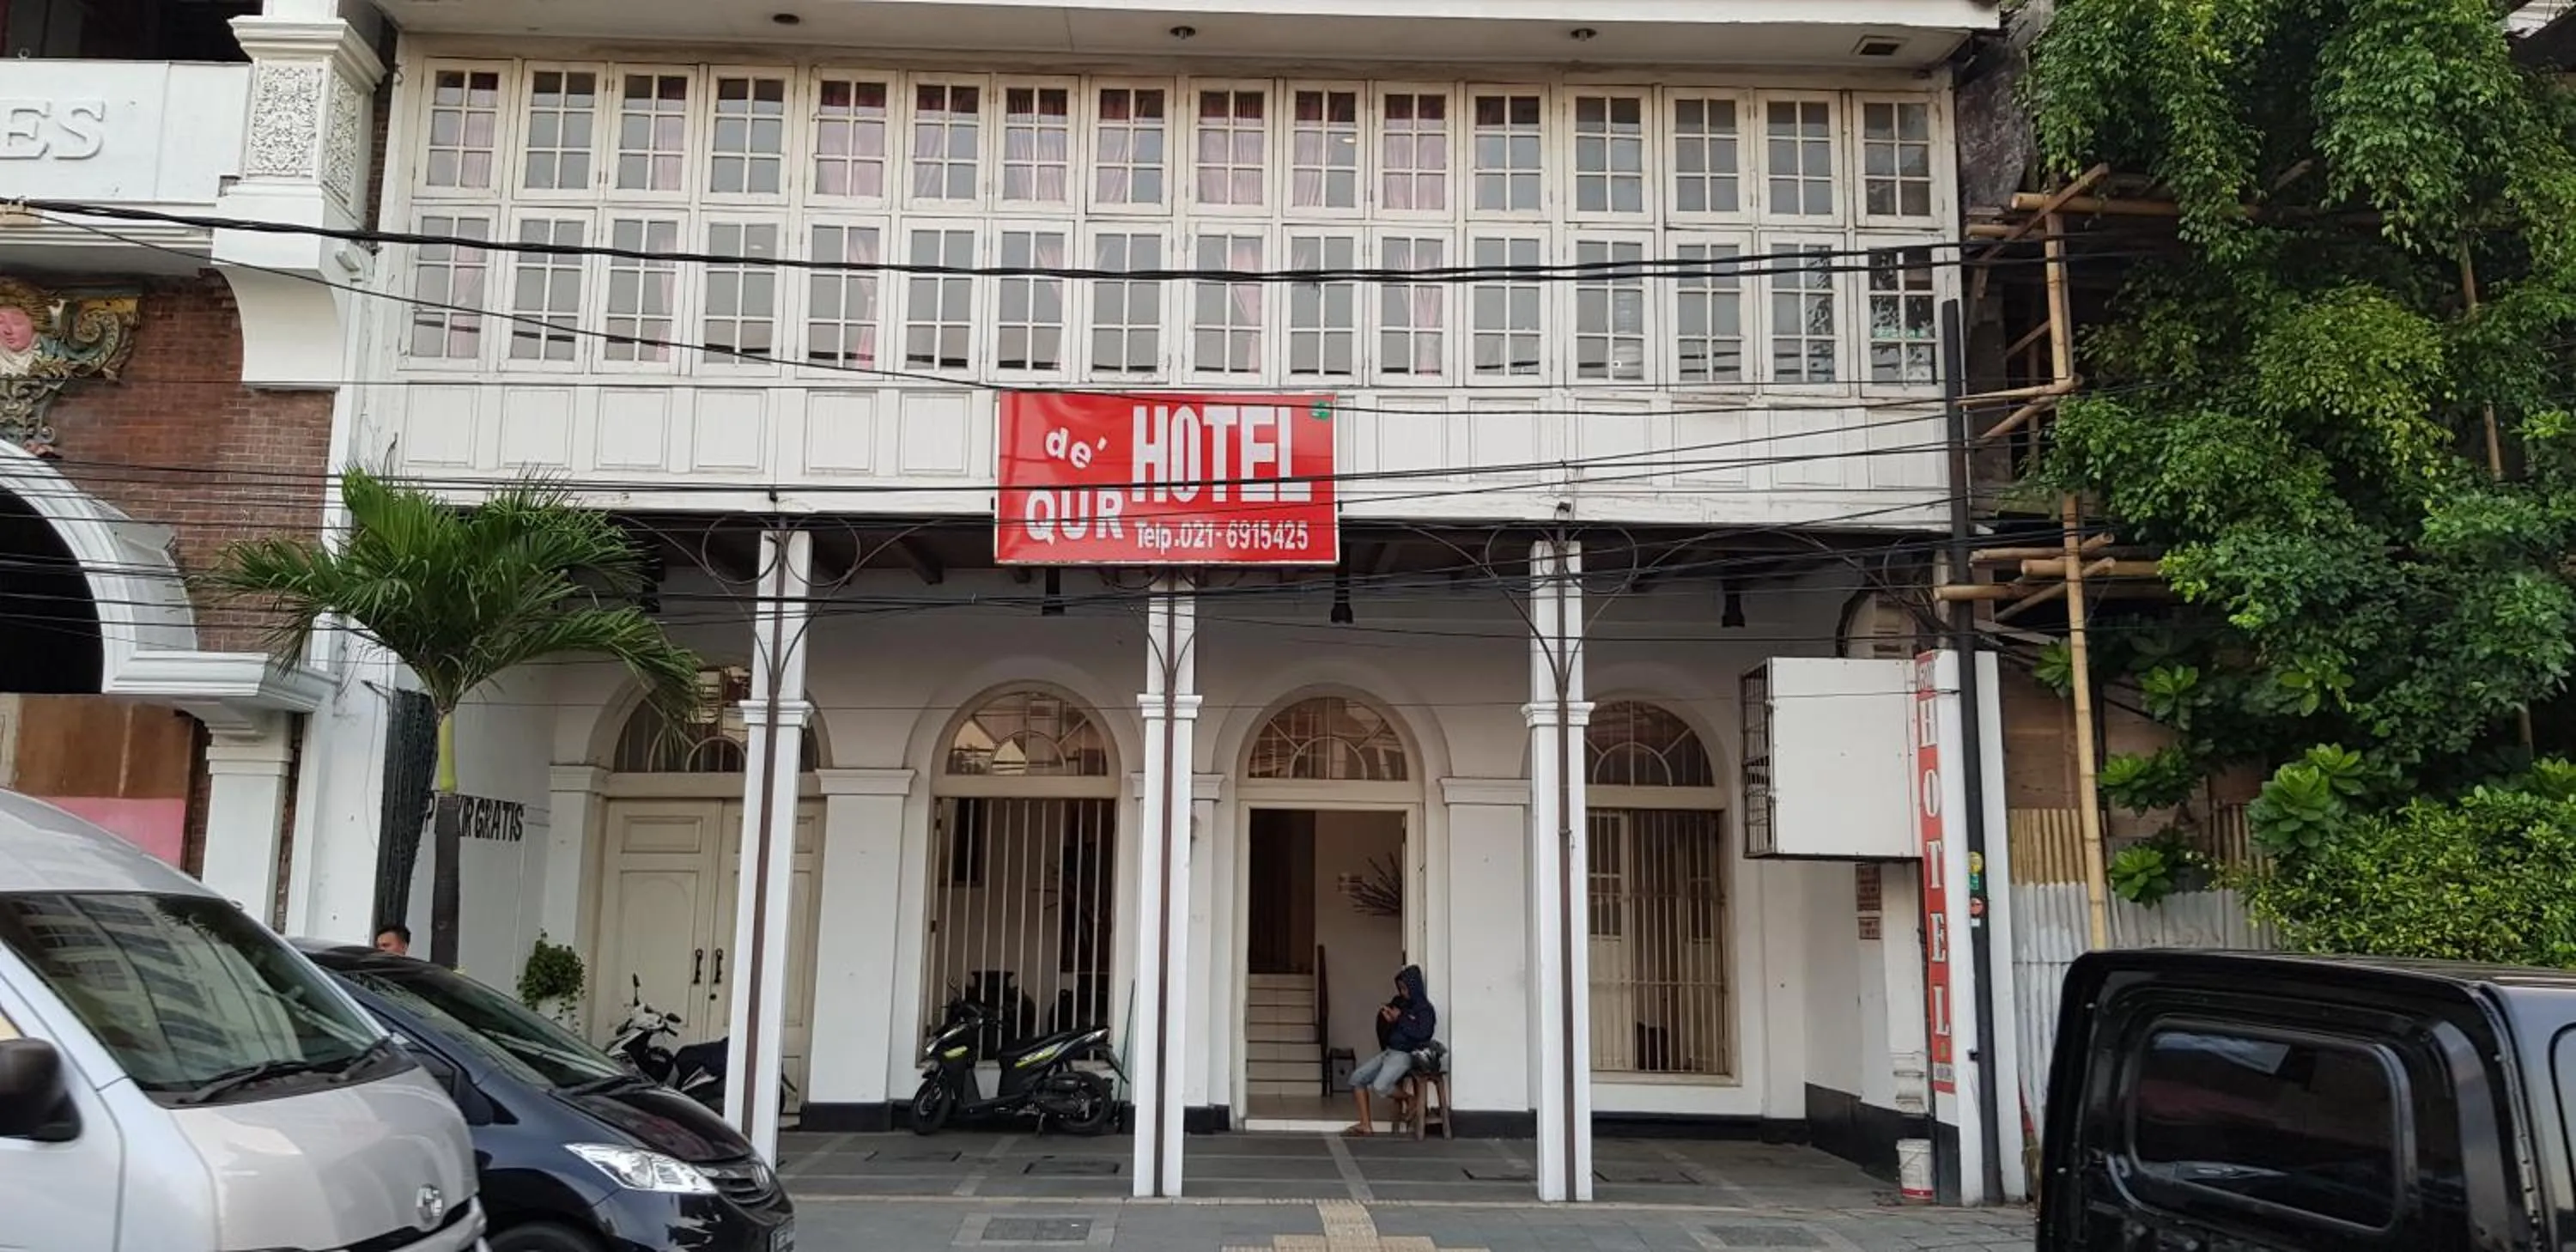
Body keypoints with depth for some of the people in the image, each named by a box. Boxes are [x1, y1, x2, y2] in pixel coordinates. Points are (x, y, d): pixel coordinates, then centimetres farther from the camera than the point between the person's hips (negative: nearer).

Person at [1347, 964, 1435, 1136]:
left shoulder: (1425, 1009, -8)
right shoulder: (1399, 1003, 11)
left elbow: (1421, 1033, -22)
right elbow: (1383, 1027, 20)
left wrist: (1399, 1019, -16)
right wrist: (1386, 1018, -5)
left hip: (1405, 1055, -8)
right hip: (1388, 1051, 8)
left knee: (1380, 1086, -28)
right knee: (1357, 1077, -2)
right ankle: (1365, 1124, -1)